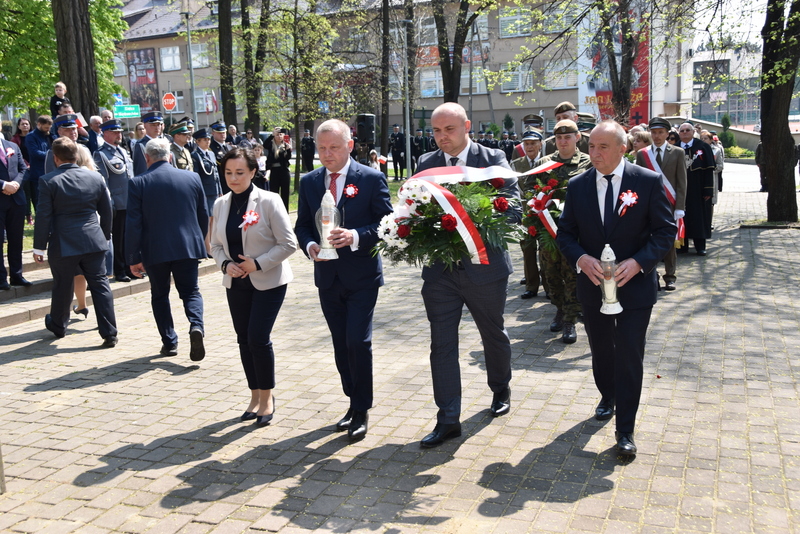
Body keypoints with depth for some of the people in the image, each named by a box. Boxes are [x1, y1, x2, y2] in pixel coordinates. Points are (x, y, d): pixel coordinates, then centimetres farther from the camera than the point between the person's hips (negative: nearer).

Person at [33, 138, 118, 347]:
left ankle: (57, 326, 36)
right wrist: (105, 236, 22)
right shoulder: (96, 178, 3)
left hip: (63, 244, -2)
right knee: (100, 286, 2)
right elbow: (106, 212, 10)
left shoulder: (48, 181, -8)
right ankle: (109, 333, -1)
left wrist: (39, 246, -1)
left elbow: (43, 216, -8)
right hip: (94, 242, 2)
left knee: (62, 287, 15)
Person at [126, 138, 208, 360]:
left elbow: (133, 223, -8)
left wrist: (134, 258, -2)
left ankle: (169, 342, 15)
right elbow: (203, 215, 7)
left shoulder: (138, 183, -7)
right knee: (190, 291, 11)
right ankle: (196, 325, -15)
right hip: (187, 247, 1)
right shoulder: (192, 178, 1)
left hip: (155, 250, -1)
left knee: (160, 295, 15)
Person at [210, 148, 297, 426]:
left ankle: (266, 397, 11)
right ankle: (255, 396, 26)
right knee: (244, 340, 9)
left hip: (268, 282, -5)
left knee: (258, 338, -10)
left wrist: (258, 264, -19)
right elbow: (216, 244, 12)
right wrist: (225, 264, -9)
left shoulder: (268, 201, -12)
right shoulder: (221, 205, 4)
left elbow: (288, 244, -12)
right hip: (236, 283, 5)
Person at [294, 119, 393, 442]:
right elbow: (302, 225, 10)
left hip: (361, 276, -4)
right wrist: (310, 245, -11)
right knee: (341, 344, 13)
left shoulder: (371, 179, -7)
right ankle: (353, 402, 28)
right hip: (327, 276, 5)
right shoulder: (309, 182, 7)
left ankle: (361, 410, 9)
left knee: (358, 342, -8)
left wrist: (356, 237, -25)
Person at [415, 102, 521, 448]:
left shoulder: (492, 159, -4)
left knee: (494, 335, 18)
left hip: (484, 266, -2)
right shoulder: (426, 164, 6)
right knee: (441, 345, 1)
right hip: (440, 270, 2)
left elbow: (513, 205, -11)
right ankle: (448, 419, 11)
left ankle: (501, 389, 45)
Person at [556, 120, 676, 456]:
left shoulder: (648, 182, -9)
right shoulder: (577, 186, -1)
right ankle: (608, 397, 46)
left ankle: (625, 430, 9)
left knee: (630, 357, -3)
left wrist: (638, 262, -21)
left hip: (634, 286, -3)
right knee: (601, 350, 19)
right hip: (592, 285, 3)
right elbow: (565, 233, 2)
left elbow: (666, 230, -7)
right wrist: (581, 258, -18)